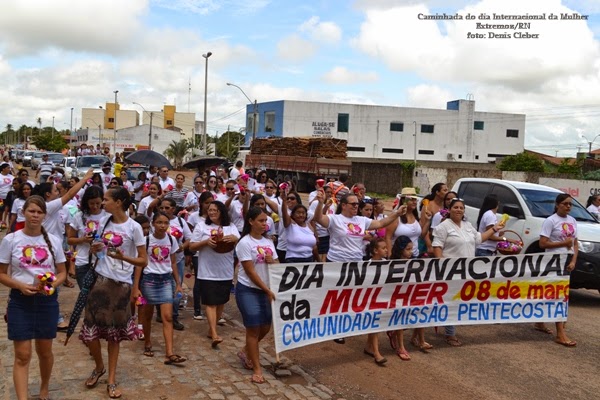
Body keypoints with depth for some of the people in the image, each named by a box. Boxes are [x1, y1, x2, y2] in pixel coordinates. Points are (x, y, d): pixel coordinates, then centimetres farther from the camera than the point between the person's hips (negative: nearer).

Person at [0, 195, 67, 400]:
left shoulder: (54, 240, 0)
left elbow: (62, 272, 7)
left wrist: (53, 284, -15)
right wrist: (20, 285, -19)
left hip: (47, 300, 2)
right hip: (20, 301, -2)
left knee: (45, 352, 16)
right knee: (22, 355, -5)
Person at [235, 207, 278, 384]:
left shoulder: (268, 242, 7)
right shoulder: (245, 243, -13)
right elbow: (250, 271, -16)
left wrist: (272, 262, -11)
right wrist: (268, 290, -16)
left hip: (265, 290, 7)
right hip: (248, 290, -7)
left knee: (265, 327, 11)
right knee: (254, 328, -3)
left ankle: (245, 352, 35)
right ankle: (257, 369, 7)